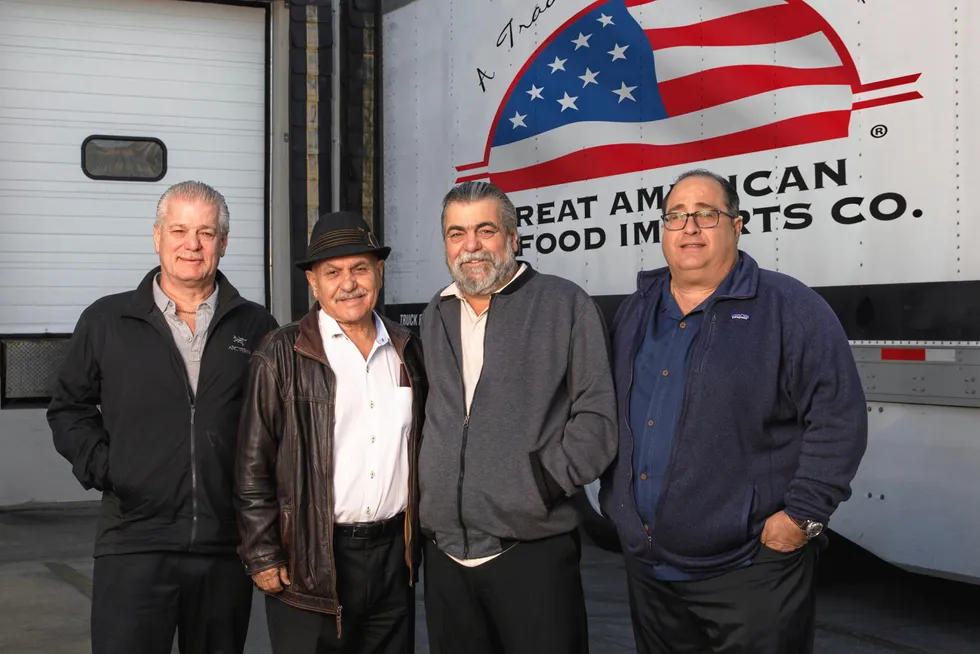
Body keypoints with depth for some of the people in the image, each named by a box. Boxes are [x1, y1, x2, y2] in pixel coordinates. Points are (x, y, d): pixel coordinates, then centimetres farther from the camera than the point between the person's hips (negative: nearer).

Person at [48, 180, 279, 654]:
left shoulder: (256, 327, 7)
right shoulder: (105, 321, 7)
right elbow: (69, 409, 13)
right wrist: (99, 467, -1)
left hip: (227, 546, 1)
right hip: (134, 544, -1)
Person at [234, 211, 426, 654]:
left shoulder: (406, 351, 9)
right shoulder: (282, 356, -6)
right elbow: (253, 467, -5)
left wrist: (420, 536, 13)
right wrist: (263, 557, -7)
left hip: (394, 556, 4)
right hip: (312, 563, -4)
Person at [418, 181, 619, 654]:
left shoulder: (564, 305, -2)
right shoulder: (434, 319, 15)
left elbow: (597, 414, -6)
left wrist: (546, 481, -14)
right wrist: (427, 499, 10)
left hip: (533, 551, -5)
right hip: (444, 553, 5)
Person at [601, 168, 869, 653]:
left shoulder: (790, 309, -8)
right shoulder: (634, 312, 11)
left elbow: (838, 417, -12)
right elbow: (611, 415, 20)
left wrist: (803, 515, -15)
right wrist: (614, 497, 13)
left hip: (750, 571, -5)